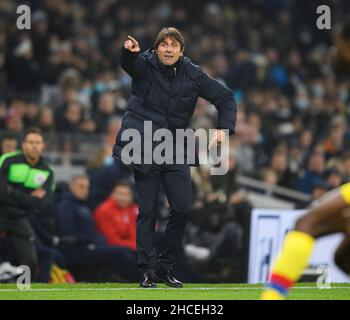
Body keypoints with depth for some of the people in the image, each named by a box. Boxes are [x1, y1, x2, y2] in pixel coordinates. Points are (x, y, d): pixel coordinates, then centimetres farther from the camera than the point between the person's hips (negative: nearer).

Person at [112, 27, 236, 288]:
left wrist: (224, 128, -12)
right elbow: (129, 63, -31)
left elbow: (225, 97, 5)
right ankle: (147, 270, 7)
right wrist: (129, 52, -56)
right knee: (147, 211, -2)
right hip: (144, 147, -3)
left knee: (183, 208, -3)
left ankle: (165, 266, 14)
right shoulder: (144, 66, -7)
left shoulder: (192, 75, 0)